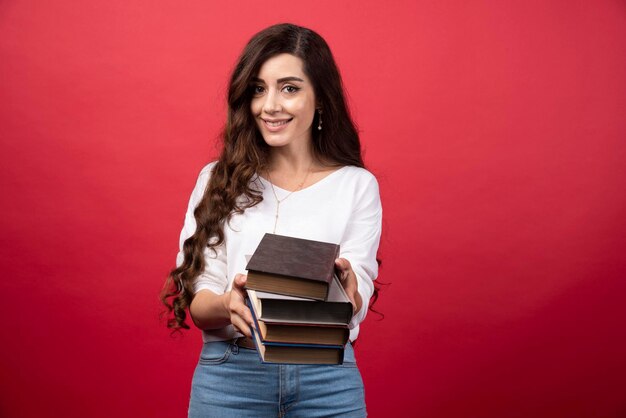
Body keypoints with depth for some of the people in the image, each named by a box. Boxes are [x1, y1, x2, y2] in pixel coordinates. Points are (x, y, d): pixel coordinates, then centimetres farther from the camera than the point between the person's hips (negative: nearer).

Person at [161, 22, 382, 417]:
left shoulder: (357, 185, 0)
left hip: (328, 379, 0)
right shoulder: (218, 179, 2)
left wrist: (345, 285, -29)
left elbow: (356, 306, -6)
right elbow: (198, 303, -2)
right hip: (229, 374, 1)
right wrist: (227, 305, -25)